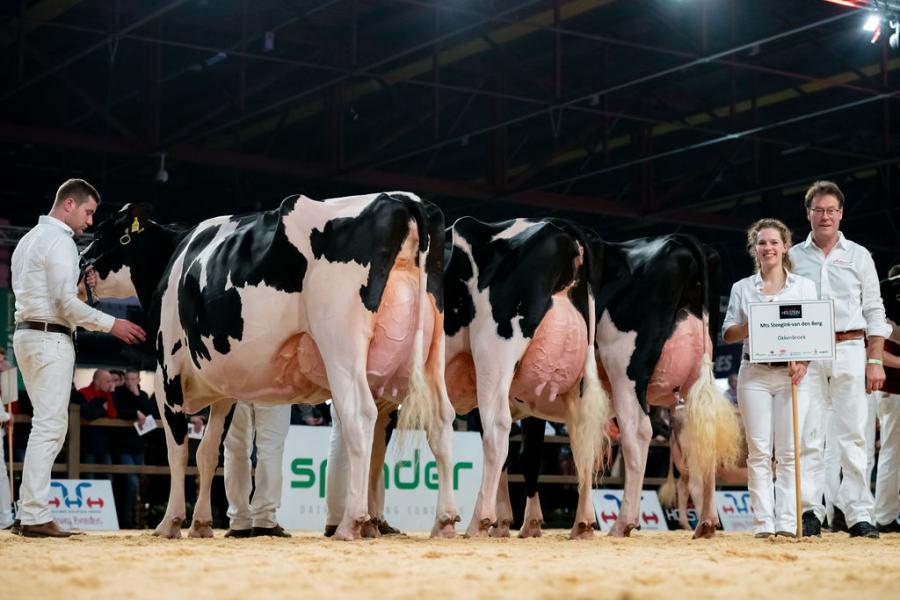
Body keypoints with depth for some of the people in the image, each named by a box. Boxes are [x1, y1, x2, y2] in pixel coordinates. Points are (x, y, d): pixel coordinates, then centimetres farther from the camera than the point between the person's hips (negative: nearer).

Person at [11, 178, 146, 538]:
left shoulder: (30, 238, 19)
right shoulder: (60, 240, -11)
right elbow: (66, 302, -16)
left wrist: (80, 285, 12)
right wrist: (111, 324, -10)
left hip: (27, 333, 10)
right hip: (51, 338, -10)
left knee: (48, 424, 12)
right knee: (50, 425, -9)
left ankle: (31, 511, 11)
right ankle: (34, 516, -11)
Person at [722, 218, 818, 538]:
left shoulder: (804, 286, 10)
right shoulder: (742, 288, 11)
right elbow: (727, 334, 9)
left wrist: (804, 362, -13)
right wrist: (751, 327, -11)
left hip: (792, 374, 0)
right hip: (754, 375, 1)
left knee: (789, 452, -3)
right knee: (758, 451, -3)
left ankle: (787, 522, -2)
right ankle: (763, 522, -1)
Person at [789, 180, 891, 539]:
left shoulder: (858, 256, 11)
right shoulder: (793, 258, 11)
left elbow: (874, 312, 9)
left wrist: (875, 361, 0)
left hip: (849, 350, 0)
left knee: (852, 434, -3)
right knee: (809, 435, -3)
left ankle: (858, 513, -1)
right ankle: (810, 513, -1)